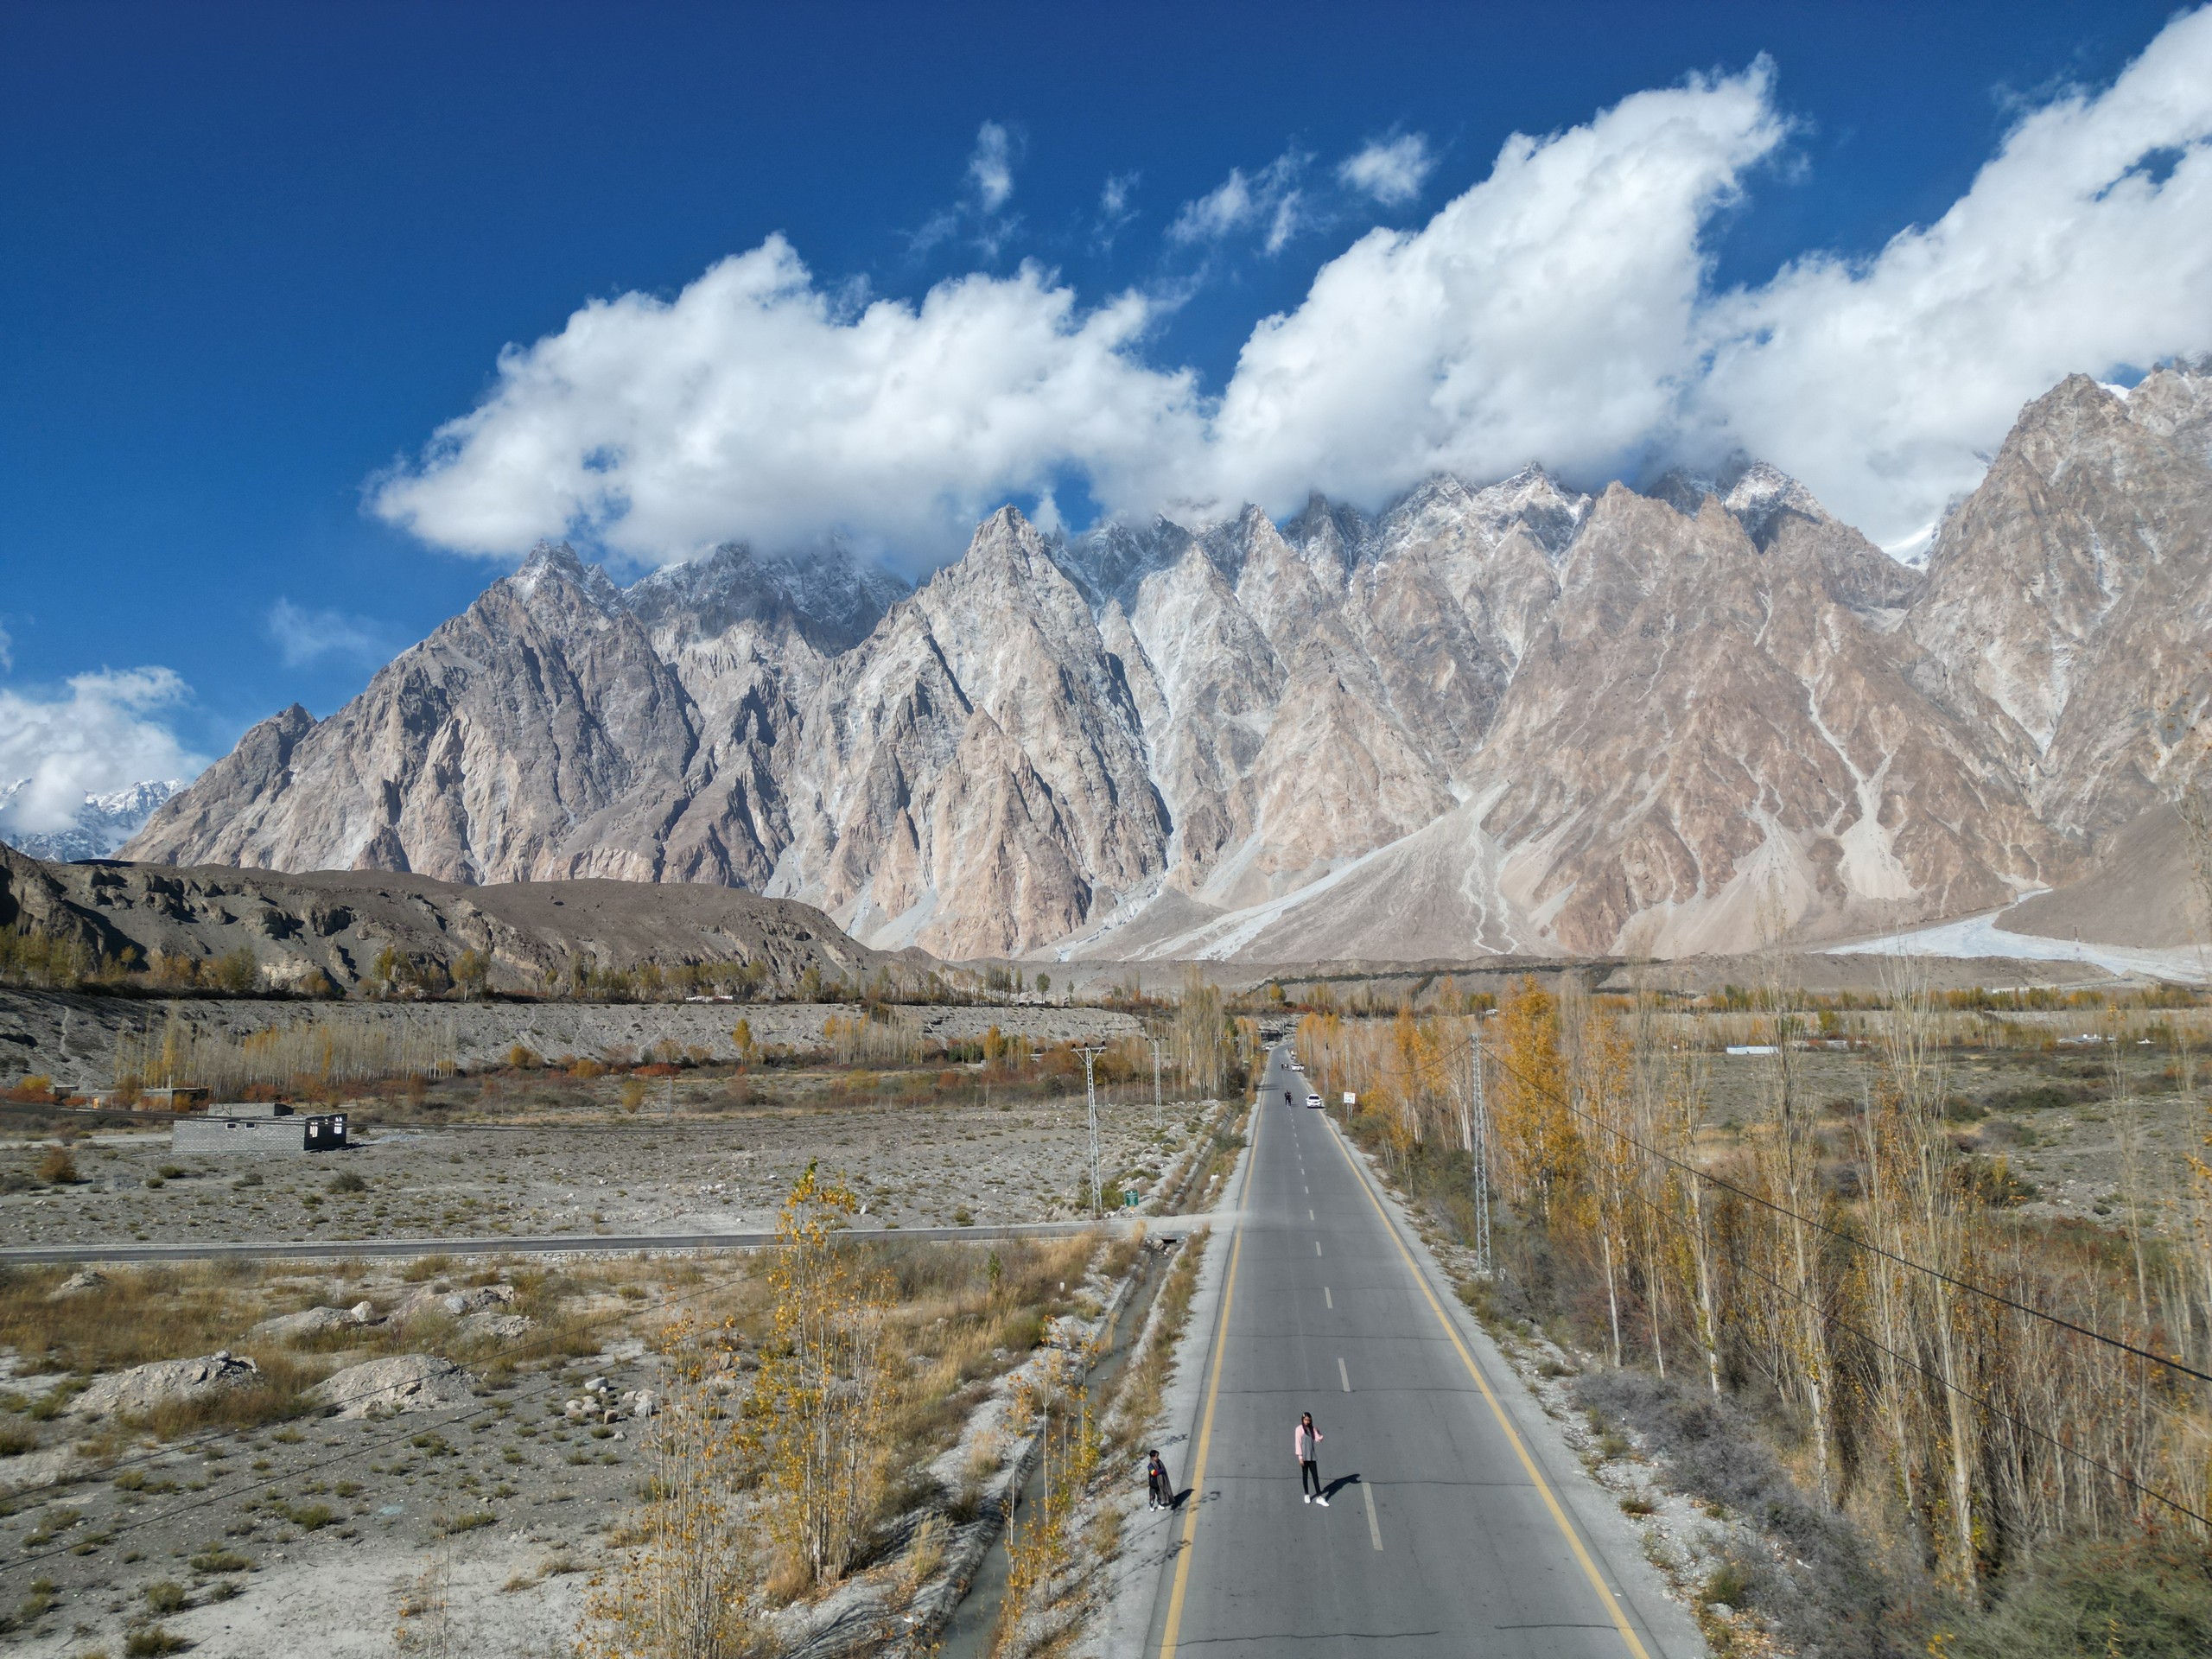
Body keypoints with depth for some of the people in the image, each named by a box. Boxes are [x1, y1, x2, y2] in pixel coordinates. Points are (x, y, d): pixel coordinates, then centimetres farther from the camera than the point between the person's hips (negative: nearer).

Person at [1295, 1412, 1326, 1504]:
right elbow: (1298, 1443, -9)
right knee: (1305, 1476, 5)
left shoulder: (1312, 1429, 8)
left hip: (1312, 1456, 4)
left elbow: (1318, 1439, -1)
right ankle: (1306, 1495, 17)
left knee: (1315, 1476, 2)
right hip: (1304, 1457, -4)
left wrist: (1320, 1436, -23)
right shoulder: (1299, 1429, -6)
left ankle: (1319, 1497, 2)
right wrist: (1300, 1457, -13)